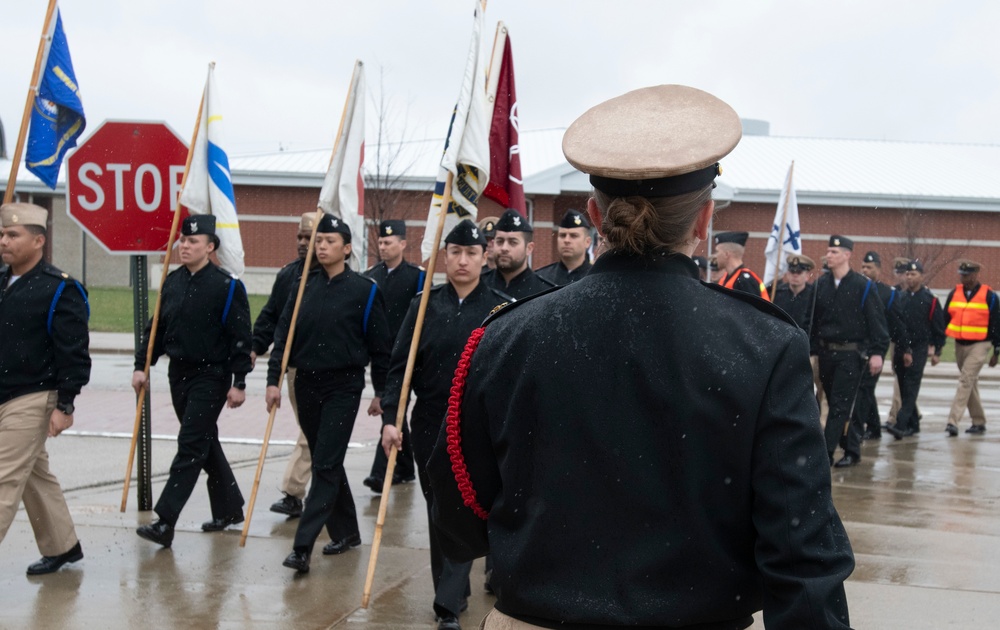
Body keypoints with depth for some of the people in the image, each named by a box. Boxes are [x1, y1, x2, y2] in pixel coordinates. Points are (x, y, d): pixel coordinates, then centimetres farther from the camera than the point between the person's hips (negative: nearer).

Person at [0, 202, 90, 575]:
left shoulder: (59, 290, -13)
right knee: (36, 476, 16)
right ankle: (63, 547, 29)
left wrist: (65, 405, -18)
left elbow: (73, 353, -15)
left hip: (32, 401, -8)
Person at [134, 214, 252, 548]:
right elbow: (157, 327, 14)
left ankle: (165, 523, -10)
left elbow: (241, 337, -12)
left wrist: (239, 382, -14)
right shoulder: (172, 282, 7)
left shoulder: (227, 286, -12)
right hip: (179, 373, 7)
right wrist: (142, 365, 6)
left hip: (211, 376, -7)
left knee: (191, 445, -9)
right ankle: (229, 508, 30)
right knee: (205, 442, 16)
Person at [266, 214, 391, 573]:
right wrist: (273, 380, -3)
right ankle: (346, 532, 27)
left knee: (326, 465, -9)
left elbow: (380, 345, -1)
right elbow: (283, 335, 6)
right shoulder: (304, 287, 7)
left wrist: (381, 392, -1)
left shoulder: (364, 290, -5)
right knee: (325, 463, 13)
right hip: (306, 385, 5)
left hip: (343, 388, -5)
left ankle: (303, 546, -11)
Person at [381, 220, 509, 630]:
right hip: (429, 425, 3)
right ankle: (453, 591, 28)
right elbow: (399, 366, 0)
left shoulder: (501, 308, -3)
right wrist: (390, 418, -10)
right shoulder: (424, 306, 2)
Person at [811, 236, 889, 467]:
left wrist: (877, 352, -13)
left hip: (851, 355, -5)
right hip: (826, 353, 5)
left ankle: (825, 453, -8)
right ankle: (852, 450, 21)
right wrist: (809, 350, 7)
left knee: (840, 405, -7)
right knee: (836, 403, 10)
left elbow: (877, 322, -7)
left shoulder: (863, 286, -7)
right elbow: (813, 320, 11)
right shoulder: (821, 284, 6)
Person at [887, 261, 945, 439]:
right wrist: (900, 349, 9)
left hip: (919, 349, -5)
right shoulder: (901, 298, 8)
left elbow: (939, 328, 2)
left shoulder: (930, 300, -2)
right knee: (904, 388, 8)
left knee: (911, 388, -11)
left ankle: (901, 425, -19)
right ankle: (913, 424, 20)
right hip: (901, 349, 5)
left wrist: (936, 352, 1)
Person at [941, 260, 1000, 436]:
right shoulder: (954, 293, 6)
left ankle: (953, 421, -20)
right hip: (960, 344, 5)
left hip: (979, 345, -5)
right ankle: (979, 422, 24)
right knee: (971, 383, 13)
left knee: (966, 380, -16)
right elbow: (945, 319, 9)